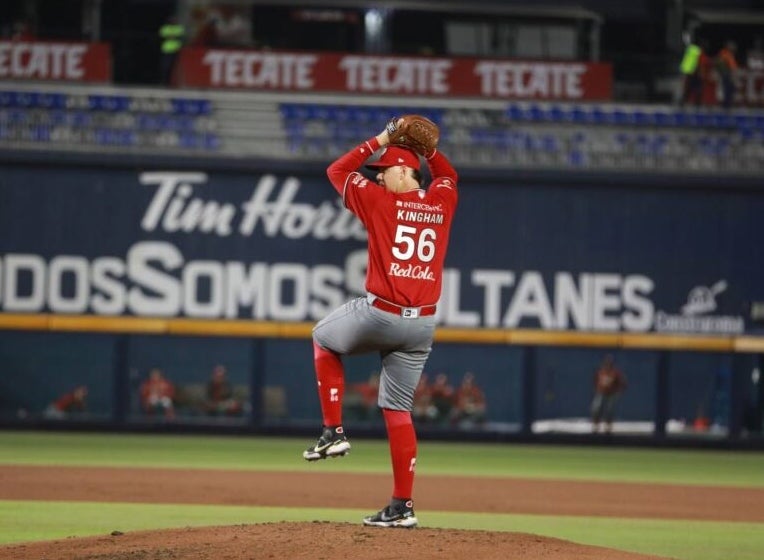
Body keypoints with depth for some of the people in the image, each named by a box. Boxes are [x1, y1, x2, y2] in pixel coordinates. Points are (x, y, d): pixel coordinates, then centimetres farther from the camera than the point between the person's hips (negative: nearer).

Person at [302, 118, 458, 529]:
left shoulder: (380, 201, -7)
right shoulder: (441, 202, 7)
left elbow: (336, 171, 7)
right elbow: (447, 173, 32)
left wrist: (379, 141, 8)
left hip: (380, 315, -5)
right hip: (423, 324, 5)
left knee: (324, 338, 26)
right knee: (398, 409, 10)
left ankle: (333, 430, 16)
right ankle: (403, 506, 5)